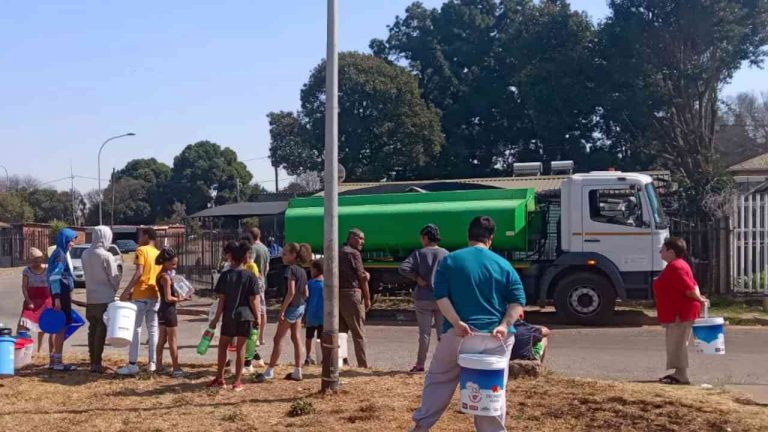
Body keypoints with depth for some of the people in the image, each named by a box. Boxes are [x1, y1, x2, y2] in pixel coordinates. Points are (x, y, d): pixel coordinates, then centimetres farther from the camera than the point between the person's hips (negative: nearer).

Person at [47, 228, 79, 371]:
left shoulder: (64, 254, 15)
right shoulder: (59, 255, -14)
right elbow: (54, 278, -20)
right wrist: (57, 298, -24)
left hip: (63, 293, 10)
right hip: (61, 294, -10)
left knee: (60, 327, 13)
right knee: (62, 327, -6)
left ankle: (54, 360, 20)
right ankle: (57, 362, -2)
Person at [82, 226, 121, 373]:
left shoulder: (85, 254, 3)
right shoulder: (106, 256, -15)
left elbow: (87, 274, 8)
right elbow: (114, 277, -10)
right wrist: (114, 291, 8)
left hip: (90, 298, 6)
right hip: (105, 298, -6)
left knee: (92, 329, 13)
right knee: (101, 330, 1)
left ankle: (93, 362, 17)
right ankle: (97, 363, 2)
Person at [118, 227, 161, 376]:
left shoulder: (142, 250, -5)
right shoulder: (159, 254, 15)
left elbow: (139, 272, -17)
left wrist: (127, 290, -18)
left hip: (141, 295, -6)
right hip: (155, 295, 6)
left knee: (135, 329, -2)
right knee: (153, 329, 9)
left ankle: (132, 364, -4)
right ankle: (152, 362, 8)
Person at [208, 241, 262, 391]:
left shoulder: (225, 276, -3)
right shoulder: (250, 276, -5)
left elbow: (222, 300, -4)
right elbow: (253, 300, -6)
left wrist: (216, 318, 3)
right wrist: (257, 318, 4)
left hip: (228, 316, 0)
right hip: (245, 316, 0)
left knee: (223, 346, 15)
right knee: (241, 348, 5)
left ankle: (219, 378, 20)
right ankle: (237, 381, 6)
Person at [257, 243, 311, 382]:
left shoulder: (290, 269, -15)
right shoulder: (302, 270, 10)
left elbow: (291, 292, -22)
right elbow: (305, 293, 13)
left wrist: (282, 310, -20)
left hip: (291, 307, -9)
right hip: (300, 307, 9)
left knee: (278, 339, -2)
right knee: (296, 338, 10)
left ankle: (269, 371, 2)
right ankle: (297, 372, 12)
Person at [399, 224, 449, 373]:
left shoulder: (419, 253, -5)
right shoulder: (445, 254, -1)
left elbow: (403, 268, -16)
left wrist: (416, 278, -8)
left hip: (423, 299, -1)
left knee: (424, 333, 5)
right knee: (443, 332, 9)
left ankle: (420, 364, 9)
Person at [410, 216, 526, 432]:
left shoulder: (449, 261, 1)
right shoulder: (503, 265, 5)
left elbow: (441, 297, -7)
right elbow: (518, 301, -2)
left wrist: (457, 323, -12)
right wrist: (504, 325, -10)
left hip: (461, 333, -1)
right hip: (497, 336, 1)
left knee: (439, 379, 15)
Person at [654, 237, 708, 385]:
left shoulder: (675, 267, -18)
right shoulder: (676, 265, 17)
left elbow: (689, 288, -24)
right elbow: (693, 284, 19)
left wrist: (699, 299, -9)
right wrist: (698, 297, 6)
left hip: (681, 313, -11)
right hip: (678, 313, 11)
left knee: (678, 344, -6)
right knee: (676, 344, 15)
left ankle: (682, 376, -1)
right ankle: (679, 373, 21)